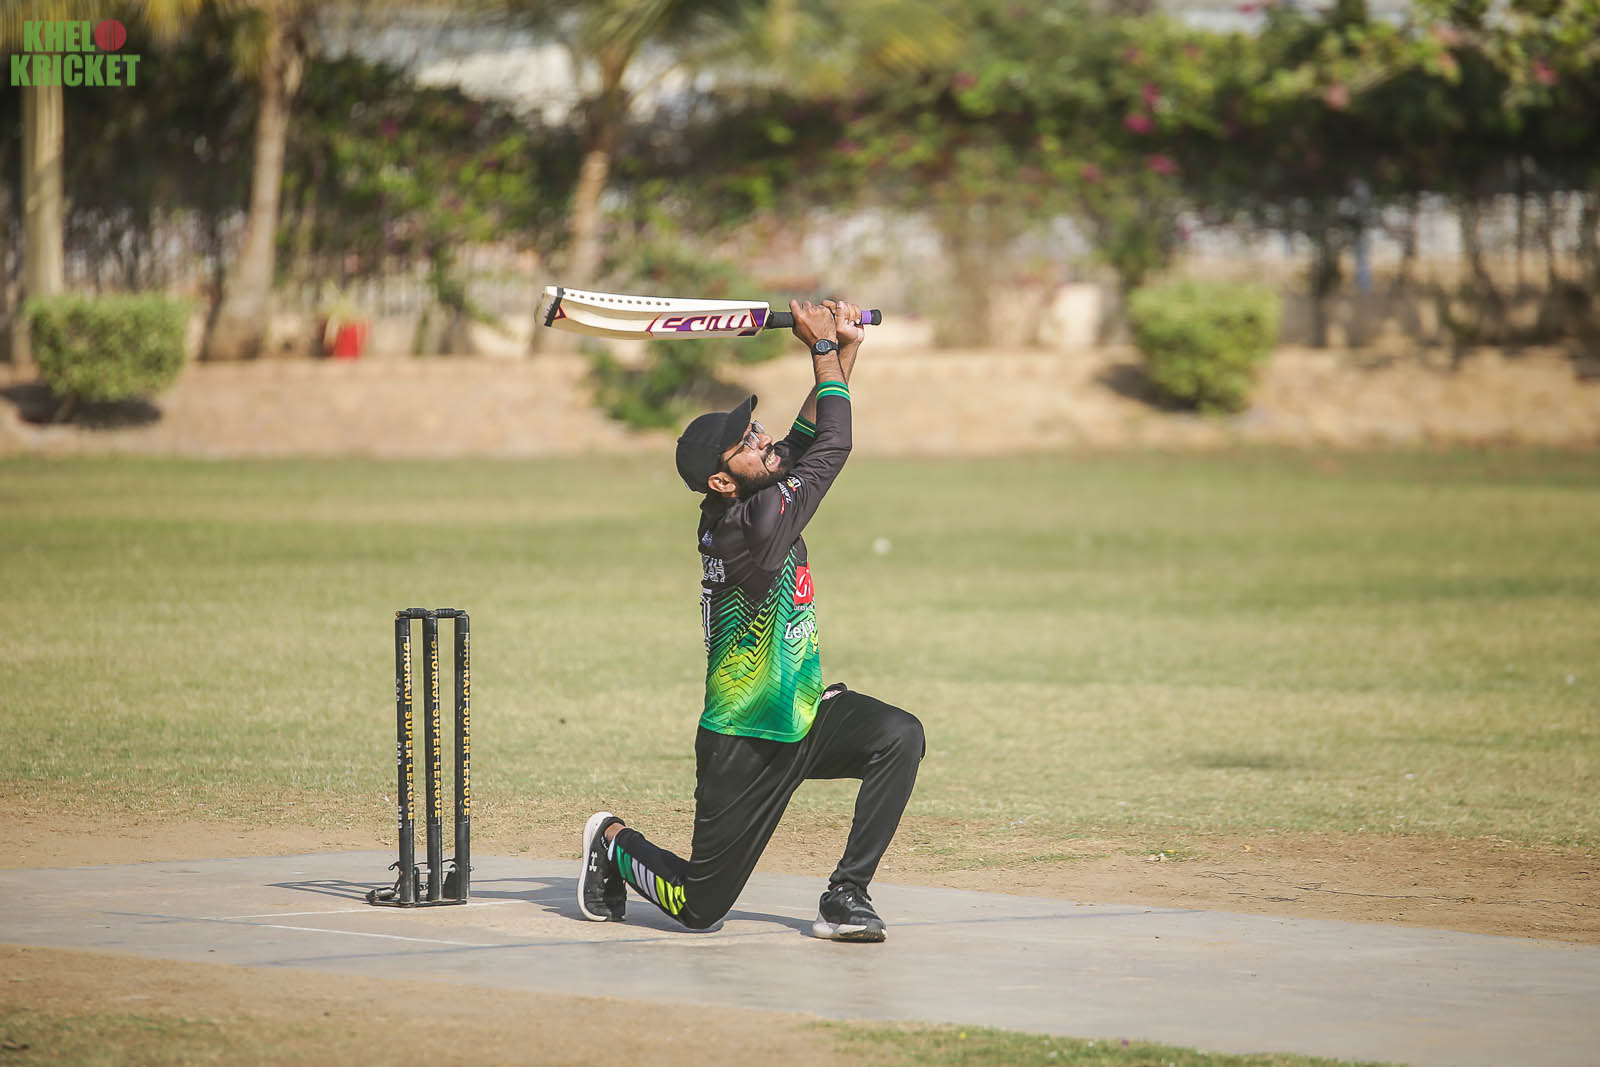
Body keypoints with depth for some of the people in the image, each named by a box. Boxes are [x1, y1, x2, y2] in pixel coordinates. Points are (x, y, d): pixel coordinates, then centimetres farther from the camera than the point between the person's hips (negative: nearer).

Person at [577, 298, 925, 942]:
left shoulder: (755, 498, -2)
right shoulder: (754, 525, -26)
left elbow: (808, 441, 11)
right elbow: (833, 447, -22)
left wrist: (843, 350, 1)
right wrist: (825, 349, -12)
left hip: (803, 714, 8)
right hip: (747, 744, -8)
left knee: (900, 736, -21)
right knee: (700, 908, 2)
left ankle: (846, 897, -11)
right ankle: (614, 842, 35)